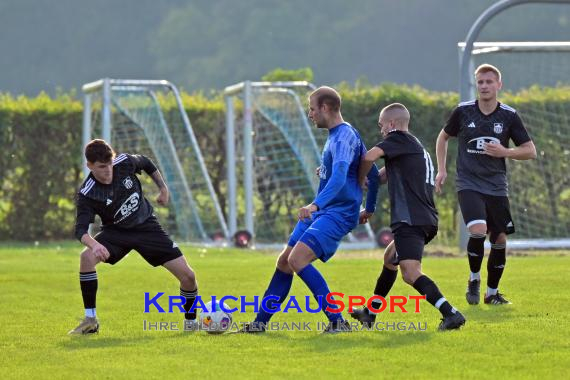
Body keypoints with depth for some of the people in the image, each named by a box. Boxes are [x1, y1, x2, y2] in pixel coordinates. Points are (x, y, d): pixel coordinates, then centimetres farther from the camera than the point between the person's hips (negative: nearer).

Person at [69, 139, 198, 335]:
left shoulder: (125, 163, -17)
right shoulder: (87, 194, -25)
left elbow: (147, 163, 6)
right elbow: (81, 229, -33)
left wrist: (163, 188, 11)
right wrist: (94, 245, -53)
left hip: (146, 226, 2)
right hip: (115, 231, -2)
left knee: (188, 276, -8)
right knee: (87, 257, -32)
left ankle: (191, 322, 20)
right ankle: (90, 320, -19)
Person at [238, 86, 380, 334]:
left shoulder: (344, 137, -17)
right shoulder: (337, 134, 15)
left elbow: (339, 177, -35)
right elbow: (373, 174, 23)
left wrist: (315, 204, -48)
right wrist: (369, 209, 31)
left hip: (338, 213, -10)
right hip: (320, 212, 10)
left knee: (297, 259, -25)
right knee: (284, 262, 11)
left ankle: (338, 322, -22)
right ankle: (260, 323, 21)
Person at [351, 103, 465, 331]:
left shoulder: (399, 138, -2)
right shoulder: (417, 148, 26)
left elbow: (369, 157, -17)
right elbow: (385, 174, 34)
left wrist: (359, 182, -1)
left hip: (410, 220, -10)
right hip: (428, 220, 10)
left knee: (411, 273, -20)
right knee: (390, 259, 28)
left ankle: (451, 313, -34)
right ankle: (370, 313, 40)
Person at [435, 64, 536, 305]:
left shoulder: (509, 116, -1)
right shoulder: (463, 112, -2)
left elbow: (530, 151, 3)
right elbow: (443, 137, 15)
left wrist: (505, 152, -13)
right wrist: (441, 169, 8)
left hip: (496, 187, 2)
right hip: (469, 184, -2)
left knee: (500, 240, 3)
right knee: (478, 231, -23)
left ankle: (492, 292, 21)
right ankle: (474, 279, 2)